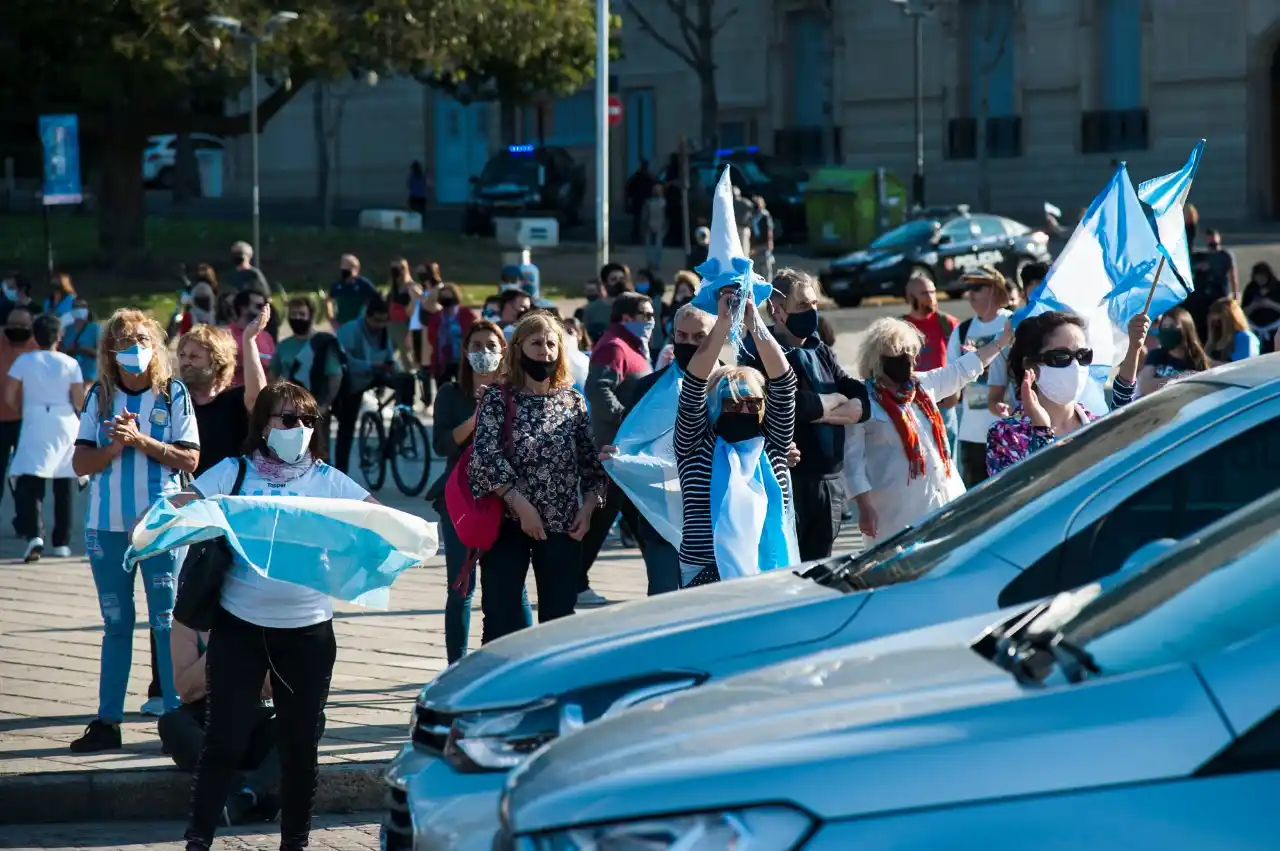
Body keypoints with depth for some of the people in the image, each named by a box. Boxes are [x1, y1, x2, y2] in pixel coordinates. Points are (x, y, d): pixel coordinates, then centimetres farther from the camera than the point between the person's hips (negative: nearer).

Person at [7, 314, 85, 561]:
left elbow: (9, 397, -4)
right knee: (63, 487, 14)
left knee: (29, 482, -7)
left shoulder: (24, 361, -3)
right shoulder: (70, 364, -3)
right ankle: (62, 542, 19)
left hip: (35, 424, -1)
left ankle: (34, 534, -28)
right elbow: (80, 401, -7)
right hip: (64, 426, 2)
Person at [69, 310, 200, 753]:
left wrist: (141, 440, -14)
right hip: (106, 526, 3)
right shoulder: (99, 396, 7)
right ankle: (107, 721, 12)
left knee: (168, 623, -4)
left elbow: (190, 460, -5)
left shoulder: (173, 394, 0)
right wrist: (116, 446, -14)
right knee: (115, 625, 9)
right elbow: (81, 463, 3)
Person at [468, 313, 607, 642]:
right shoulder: (498, 398, -3)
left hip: (563, 527, 3)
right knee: (502, 619, -4)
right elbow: (486, 455, -14)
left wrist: (589, 505, -6)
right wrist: (520, 504, -19)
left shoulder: (574, 402, 7)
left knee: (559, 619, 6)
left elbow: (592, 462, 9)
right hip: (508, 522, -3)